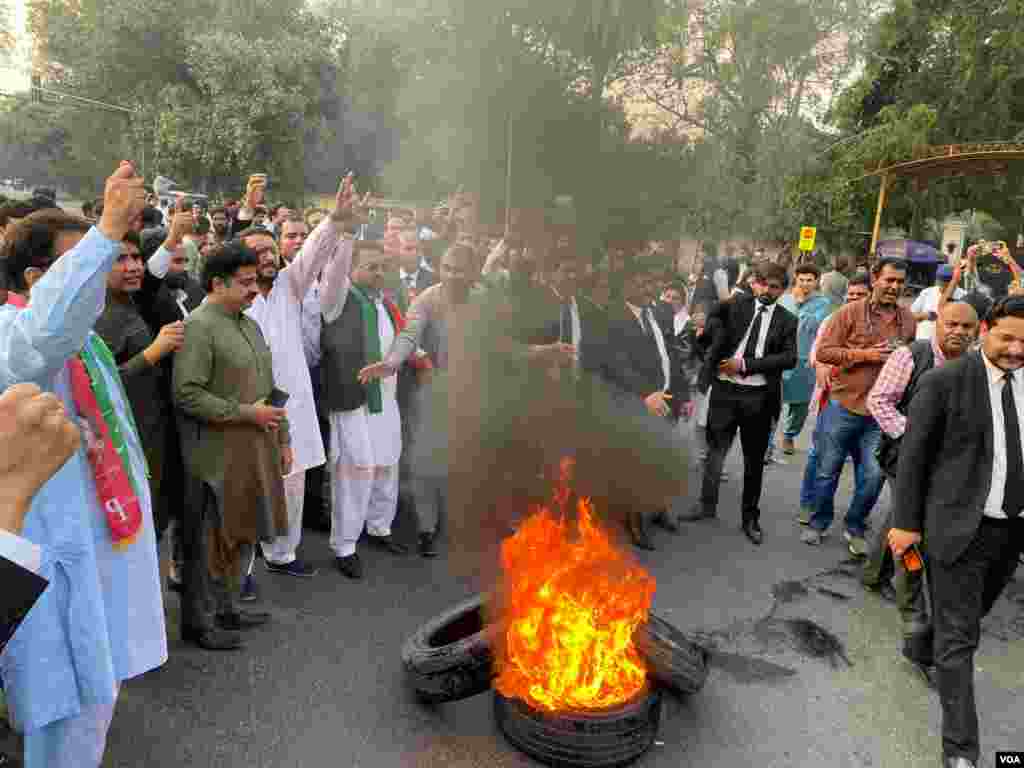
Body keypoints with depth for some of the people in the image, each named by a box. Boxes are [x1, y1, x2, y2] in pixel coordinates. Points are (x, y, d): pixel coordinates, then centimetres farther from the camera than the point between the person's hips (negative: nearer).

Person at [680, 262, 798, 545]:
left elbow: (789, 358, -7)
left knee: (754, 459, 10)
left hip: (759, 396, 1)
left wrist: (746, 365, -14)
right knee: (715, 450, 8)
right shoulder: (735, 305, 4)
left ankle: (750, 518, 23)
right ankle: (707, 503, 25)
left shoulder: (786, 320, 4)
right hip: (725, 389, 0)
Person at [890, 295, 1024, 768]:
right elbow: (913, 454, -8)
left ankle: (924, 649, 53)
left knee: (965, 619, 25)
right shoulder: (945, 381, -12)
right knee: (958, 636, 3)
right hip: (961, 526, -5)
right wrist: (906, 522, -8)